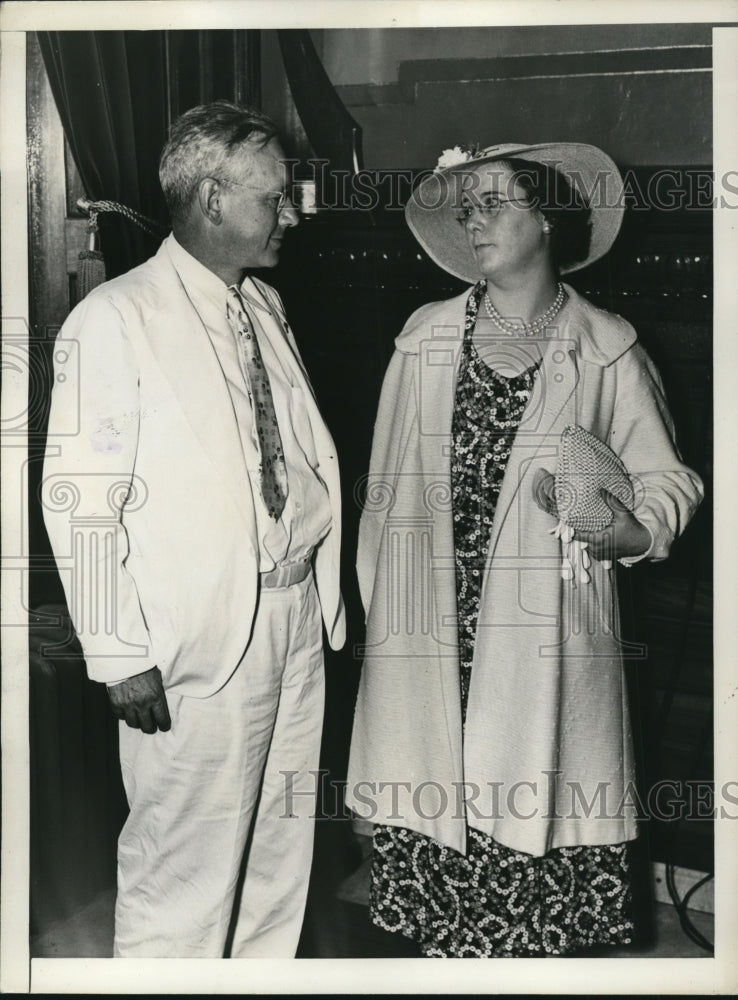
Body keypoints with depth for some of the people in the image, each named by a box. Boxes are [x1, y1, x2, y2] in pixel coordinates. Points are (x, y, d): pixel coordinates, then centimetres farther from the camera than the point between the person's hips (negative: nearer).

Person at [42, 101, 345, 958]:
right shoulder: (115, 320, -11)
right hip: (199, 642, -7)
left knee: (280, 855, 20)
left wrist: (325, 583, 6)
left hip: (297, 619, 7)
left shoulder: (267, 308, 11)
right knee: (185, 873, 5)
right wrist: (121, 657, -15)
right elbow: (82, 503, -14)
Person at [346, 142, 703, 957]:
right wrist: (380, 607, 7)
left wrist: (628, 530, -15)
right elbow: (386, 483, 9)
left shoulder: (606, 349, 1)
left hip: (545, 638, -1)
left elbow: (665, 479, 6)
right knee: (433, 825, 7)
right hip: (432, 635, 2)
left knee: (536, 820, 2)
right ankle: (444, 950, 29)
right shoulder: (426, 335, 8)